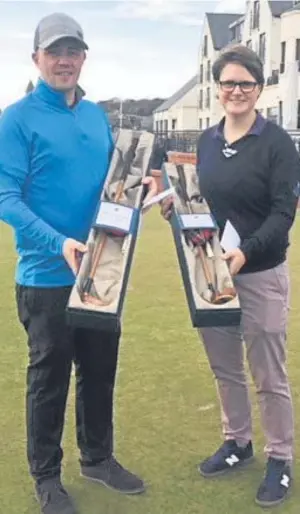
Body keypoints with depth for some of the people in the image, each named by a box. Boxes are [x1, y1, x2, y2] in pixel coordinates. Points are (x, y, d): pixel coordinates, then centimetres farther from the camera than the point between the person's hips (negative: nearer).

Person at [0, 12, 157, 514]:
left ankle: (98, 457, 38)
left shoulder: (97, 115, 9)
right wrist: (59, 243, -30)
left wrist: (137, 186, -4)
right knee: (49, 377, 8)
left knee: (101, 369, 17)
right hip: (47, 275, -6)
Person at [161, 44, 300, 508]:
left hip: (261, 274, -5)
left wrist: (246, 251, -29)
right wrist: (178, 207, -3)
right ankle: (237, 443, 37)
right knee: (225, 368, 18)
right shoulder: (207, 140, 9)